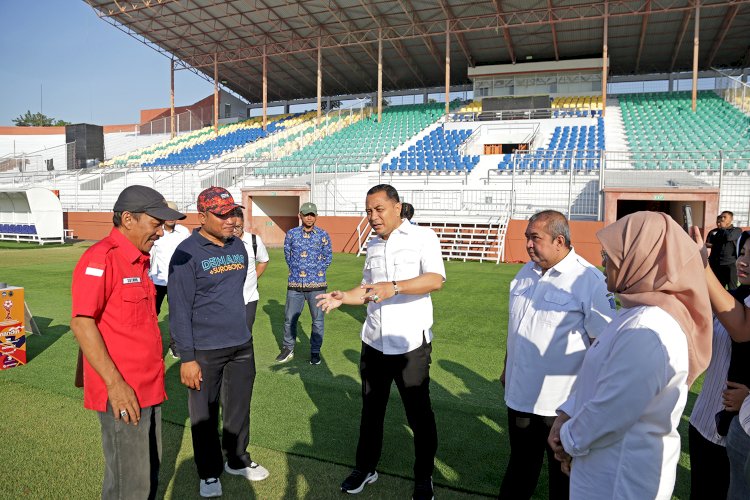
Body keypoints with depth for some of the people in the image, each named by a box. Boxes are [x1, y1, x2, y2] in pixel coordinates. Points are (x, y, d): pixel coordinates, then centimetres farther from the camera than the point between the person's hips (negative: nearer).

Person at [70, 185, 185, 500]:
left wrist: (151, 376, 18)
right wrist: (115, 383, -22)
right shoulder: (101, 258, -15)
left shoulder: (140, 259, 12)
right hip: (122, 392, -9)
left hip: (148, 388, 9)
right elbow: (81, 323, -20)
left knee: (150, 471, 20)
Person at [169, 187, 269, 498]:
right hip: (205, 351, -5)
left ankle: (237, 460, 39)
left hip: (242, 346, 6)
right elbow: (179, 310, -14)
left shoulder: (238, 247, 5)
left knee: (239, 408, 18)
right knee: (205, 414, 11)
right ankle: (209, 473, 31)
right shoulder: (187, 253, -14)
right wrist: (186, 358, -15)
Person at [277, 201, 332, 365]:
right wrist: (294, 270, 11)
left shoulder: (323, 235, -1)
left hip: (316, 284, -1)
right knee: (289, 318, 8)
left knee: (317, 320, 4)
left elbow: (328, 256, 8)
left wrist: (318, 272, 5)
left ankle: (315, 351, 18)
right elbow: (287, 253, 14)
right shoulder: (291, 233, 3)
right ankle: (288, 349, 26)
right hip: (295, 284, 2)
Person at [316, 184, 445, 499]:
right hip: (374, 343, 6)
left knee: (419, 413, 10)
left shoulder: (422, 237, -8)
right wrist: (343, 298, -1)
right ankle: (366, 468, 37)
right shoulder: (372, 246, 11)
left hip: (411, 344, -5)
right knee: (371, 409, 18)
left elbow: (436, 280, -22)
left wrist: (394, 287, -33)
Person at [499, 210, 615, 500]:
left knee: (564, 475, 16)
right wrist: (507, 368, 19)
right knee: (520, 465, 22)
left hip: (563, 401, -6)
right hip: (520, 393, 6)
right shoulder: (526, 273, 5)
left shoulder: (589, 280, -17)